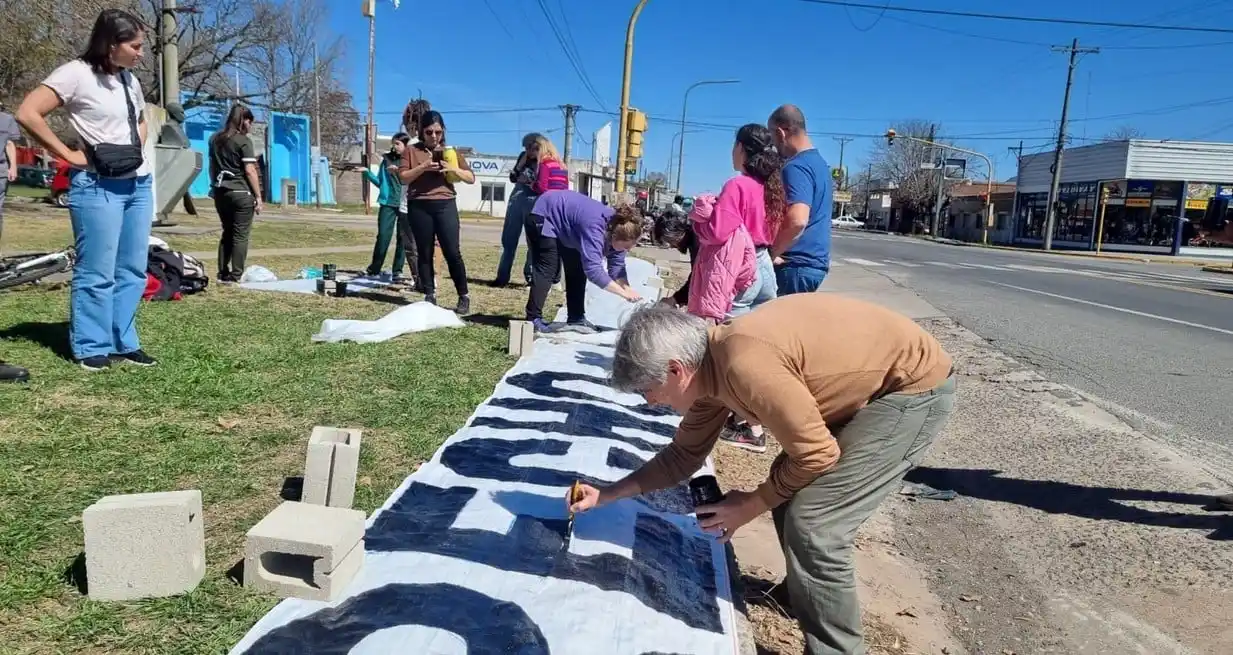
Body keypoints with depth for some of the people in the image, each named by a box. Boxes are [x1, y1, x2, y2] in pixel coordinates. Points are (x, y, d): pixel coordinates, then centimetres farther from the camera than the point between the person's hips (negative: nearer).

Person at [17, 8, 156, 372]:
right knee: (97, 272, -3)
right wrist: (69, 155, -12)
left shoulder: (130, 80, 14)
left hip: (139, 184, 7)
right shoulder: (77, 73, -7)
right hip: (98, 186, -7)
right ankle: (92, 348, 7)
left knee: (132, 270, 9)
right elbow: (27, 113, -14)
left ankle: (124, 343, 17)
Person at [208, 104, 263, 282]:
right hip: (241, 192, -7)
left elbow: (212, 167, 18)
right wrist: (258, 196, -9)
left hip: (221, 192, 7)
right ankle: (236, 276, -4)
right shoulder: (244, 141, -8)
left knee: (227, 232, 15)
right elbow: (250, 171, -12)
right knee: (240, 235, -3)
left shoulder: (215, 139, 13)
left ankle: (223, 274, 15)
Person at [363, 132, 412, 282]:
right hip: (388, 203, 1)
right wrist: (367, 172, 3)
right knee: (383, 236, -2)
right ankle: (374, 268, 10)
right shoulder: (387, 159, 9)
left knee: (403, 239, 2)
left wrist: (398, 171, -18)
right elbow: (380, 182, 15)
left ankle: (397, 271, 10)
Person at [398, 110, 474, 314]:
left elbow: (471, 178, 9)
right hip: (419, 207, 0)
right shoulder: (412, 151, 8)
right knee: (425, 253, 4)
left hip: (445, 205, 0)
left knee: (452, 252, -5)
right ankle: (429, 296, 12)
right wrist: (423, 167, -15)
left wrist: (454, 169, -9)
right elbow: (403, 177, -1)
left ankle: (464, 297, 2)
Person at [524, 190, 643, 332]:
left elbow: (617, 268, -9)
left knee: (577, 271, 5)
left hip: (565, 227, 9)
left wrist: (629, 292, -23)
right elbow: (593, 269, -46)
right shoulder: (595, 227, -41)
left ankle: (576, 318, 10)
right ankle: (533, 319, -10)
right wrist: (624, 293, -42)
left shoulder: (617, 227, -14)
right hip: (544, 217, -9)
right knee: (547, 271, -16)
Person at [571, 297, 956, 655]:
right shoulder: (709, 366, 0)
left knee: (813, 525, -12)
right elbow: (684, 454, 12)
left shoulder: (745, 365, -31)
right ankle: (805, 591, 38)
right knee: (789, 494, 15)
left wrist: (750, 507, -7)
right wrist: (606, 495, 11)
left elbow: (816, 456, -22)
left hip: (914, 386, -9)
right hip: (868, 382, 9)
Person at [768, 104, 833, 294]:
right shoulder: (820, 163, 15)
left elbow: (797, 220, -32)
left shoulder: (796, 167, -17)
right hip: (815, 261, 10)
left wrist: (771, 253, -19)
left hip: (797, 264, -9)